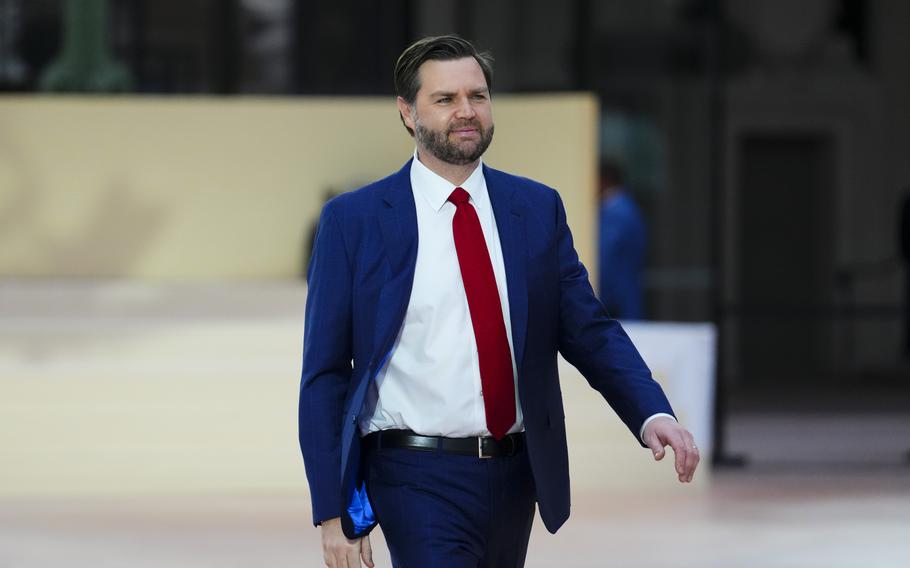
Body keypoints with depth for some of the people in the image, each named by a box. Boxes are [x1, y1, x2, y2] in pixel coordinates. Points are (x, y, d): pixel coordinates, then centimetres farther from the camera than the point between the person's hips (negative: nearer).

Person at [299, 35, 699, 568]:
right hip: (420, 479, -4)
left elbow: (589, 330, 5)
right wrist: (332, 512, -9)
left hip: (518, 475, 4)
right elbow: (324, 373, -3)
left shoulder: (538, 208, 6)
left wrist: (653, 414, -14)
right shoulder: (354, 219, -3)